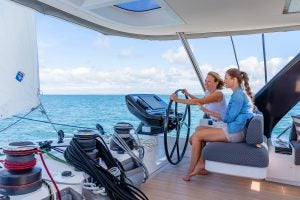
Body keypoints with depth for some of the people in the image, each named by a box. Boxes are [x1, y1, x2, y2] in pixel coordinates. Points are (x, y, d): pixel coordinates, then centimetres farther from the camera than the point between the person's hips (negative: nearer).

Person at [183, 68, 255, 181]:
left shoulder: (238, 95, -15)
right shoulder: (239, 93, 16)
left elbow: (229, 118, -17)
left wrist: (210, 112, -8)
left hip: (233, 132, -10)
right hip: (234, 130, 10)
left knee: (197, 135, -9)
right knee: (200, 131, 8)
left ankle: (191, 170, 1)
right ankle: (200, 165, 3)